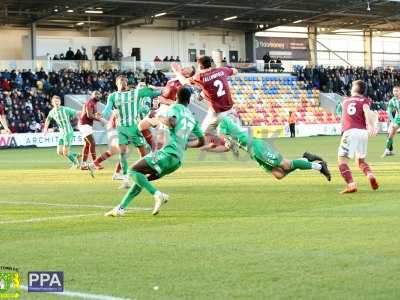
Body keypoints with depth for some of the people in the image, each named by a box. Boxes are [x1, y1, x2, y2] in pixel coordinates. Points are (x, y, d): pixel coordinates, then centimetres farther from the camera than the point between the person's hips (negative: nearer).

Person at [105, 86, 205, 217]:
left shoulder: (176, 107, 3)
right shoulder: (192, 118, 23)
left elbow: (171, 122, -20)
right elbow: (201, 141, 27)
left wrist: (158, 119, -2)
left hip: (168, 153, -8)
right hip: (178, 160, 8)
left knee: (134, 171, -6)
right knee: (141, 178, 16)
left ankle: (157, 195, -20)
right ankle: (121, 208, 11)